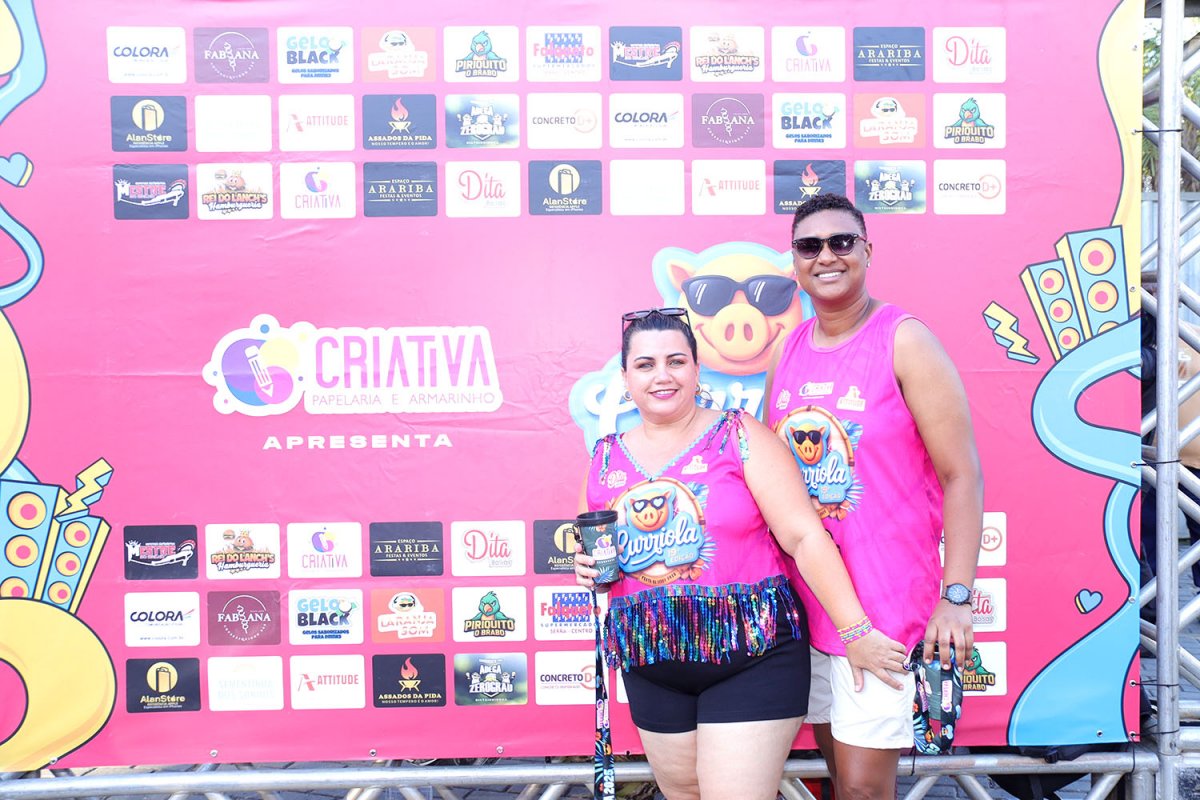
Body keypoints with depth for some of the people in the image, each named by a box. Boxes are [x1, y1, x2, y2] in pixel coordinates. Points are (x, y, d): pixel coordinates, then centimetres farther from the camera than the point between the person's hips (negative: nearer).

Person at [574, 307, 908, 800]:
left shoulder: (739, 436, -6)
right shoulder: (607, 457, 6)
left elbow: (803, 536, -10)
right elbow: (588, 548, 20)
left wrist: (854, 632, -14)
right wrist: (589, 568, -3)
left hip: (751, 656, -4)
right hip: (652, 668, 4)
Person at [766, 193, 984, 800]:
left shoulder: (903, 341, -10)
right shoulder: (789, 350, 7)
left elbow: (962, 475, -11)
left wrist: (956, 598, -15)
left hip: (884, 599, -5)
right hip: (803, 598, 6)